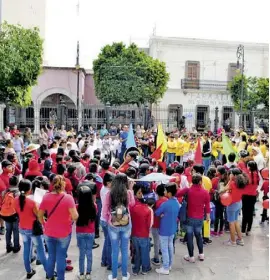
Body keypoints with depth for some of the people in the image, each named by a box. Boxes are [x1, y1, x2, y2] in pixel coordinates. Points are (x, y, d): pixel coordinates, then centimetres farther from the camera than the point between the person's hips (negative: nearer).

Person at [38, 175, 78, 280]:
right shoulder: (68, 197, -19)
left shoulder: (46, 197, -9)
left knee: (51, 256, 22)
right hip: (64, 233, -3)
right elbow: (75, 217, -22)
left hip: (49, 233, 3)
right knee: (61, 257, 12)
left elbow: (40, 215, -1)